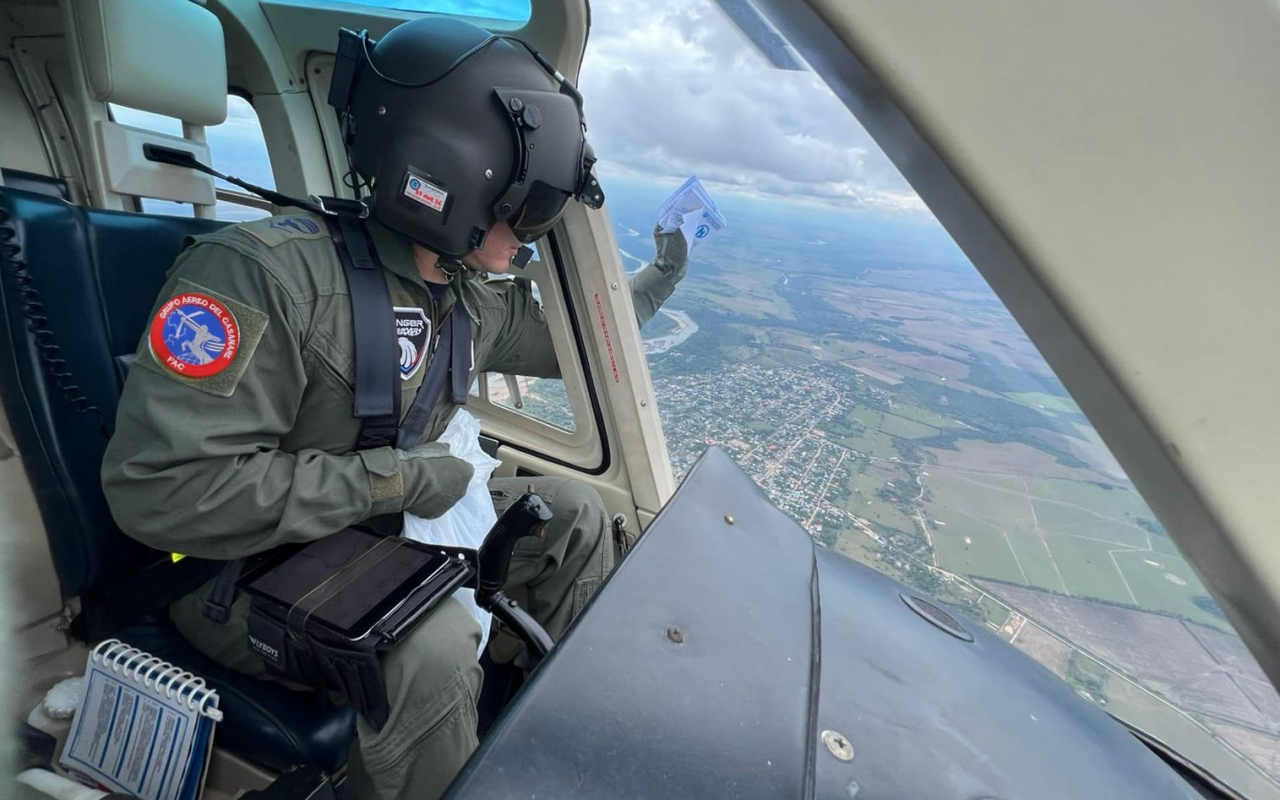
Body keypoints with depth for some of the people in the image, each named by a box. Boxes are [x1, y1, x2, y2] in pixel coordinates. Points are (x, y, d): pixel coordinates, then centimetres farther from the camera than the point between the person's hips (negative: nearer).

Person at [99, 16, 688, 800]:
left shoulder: (471, 295, -5)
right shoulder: (268, 273, -28)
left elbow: (568, 340, 13)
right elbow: (163, 487, -31)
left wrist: (656, 282, 15)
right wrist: (394, 477, -28)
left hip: (390, 523, 7)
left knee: (575, 514, 2)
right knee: (434, 648, -36)